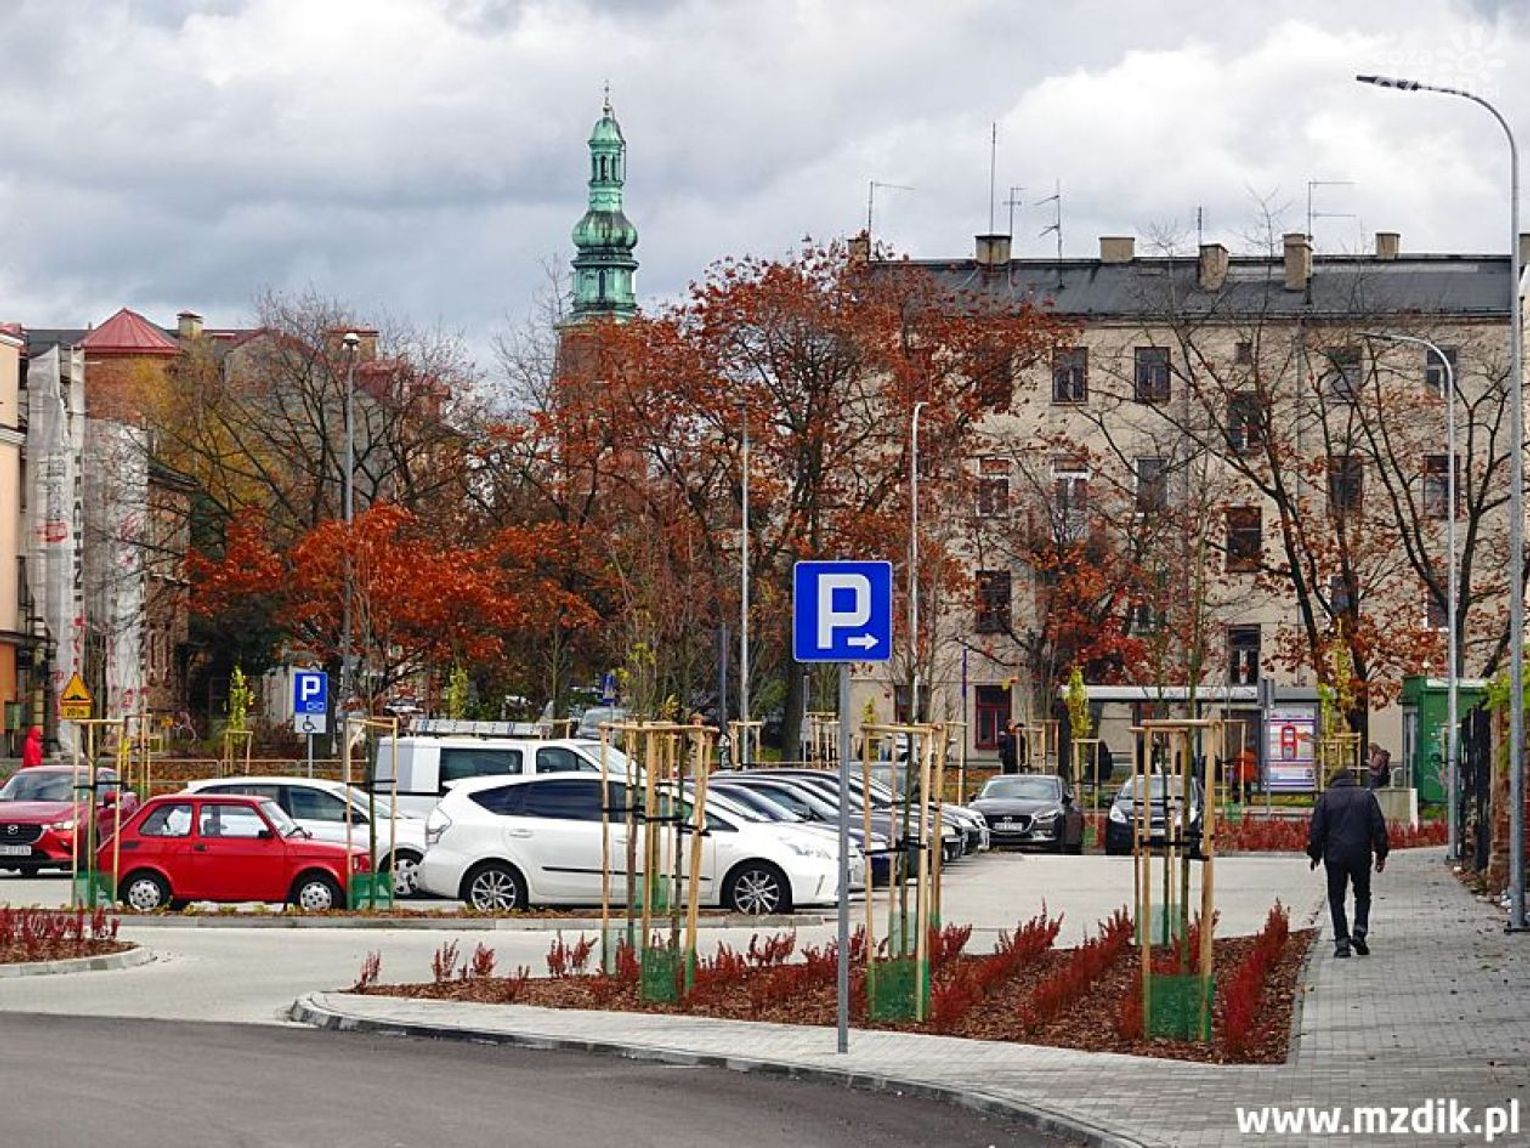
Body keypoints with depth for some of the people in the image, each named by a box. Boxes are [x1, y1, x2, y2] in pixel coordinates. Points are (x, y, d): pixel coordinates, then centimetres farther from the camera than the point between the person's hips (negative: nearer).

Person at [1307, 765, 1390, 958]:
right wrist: (1381, 854, 8)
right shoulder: (1367, 796, 5)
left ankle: (1342, 941, -3)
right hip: (1361, 855, 1)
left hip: (1335, 856, -1)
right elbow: (1379, 828, 3)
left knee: (1336, 898, 5)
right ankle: (1360, 930, -4)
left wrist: (1315, 855, 10)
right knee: (1362, 894, 16)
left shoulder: (1326, 798, 3)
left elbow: (1316, 829, 2)